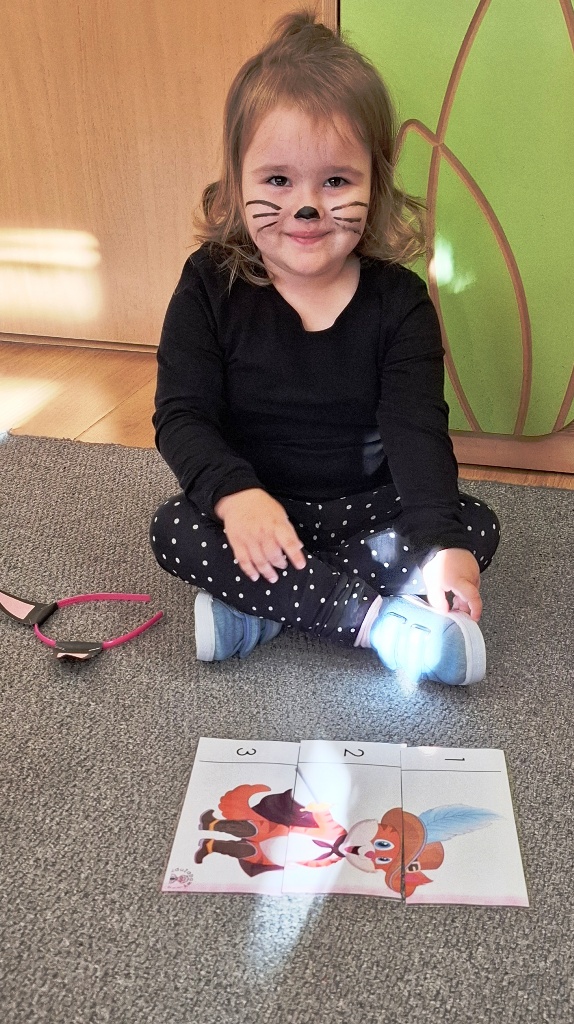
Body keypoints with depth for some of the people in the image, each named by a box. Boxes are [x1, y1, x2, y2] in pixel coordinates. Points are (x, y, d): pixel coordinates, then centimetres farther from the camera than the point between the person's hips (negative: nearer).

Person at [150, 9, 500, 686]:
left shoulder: (399, 300, -10)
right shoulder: (210, 286, -9)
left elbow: (417, 430, -17)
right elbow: (182, 414, -14)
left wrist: (442, 543, -33)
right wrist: (233, 492, -35)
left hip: (369, 509, 1)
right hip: (252, 509, 0)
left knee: (477, 525, -19)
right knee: (173, 530, -26)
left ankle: (254, 609, -25)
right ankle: (385, 622, -29)